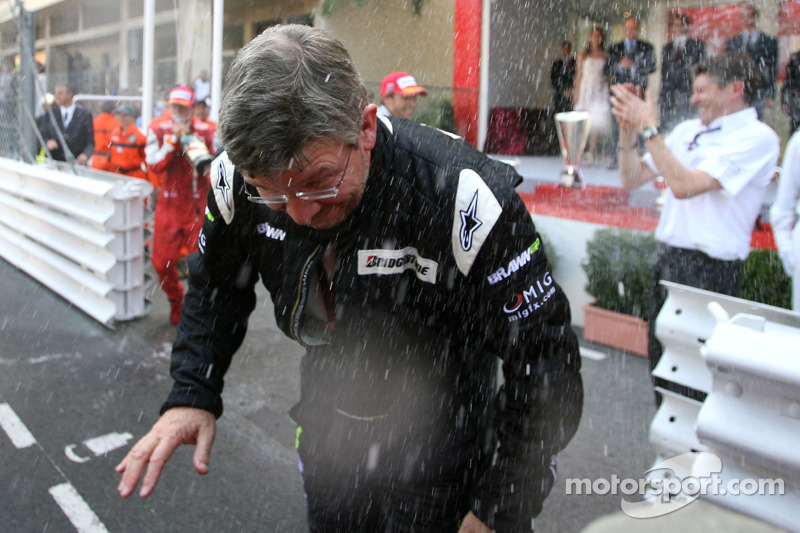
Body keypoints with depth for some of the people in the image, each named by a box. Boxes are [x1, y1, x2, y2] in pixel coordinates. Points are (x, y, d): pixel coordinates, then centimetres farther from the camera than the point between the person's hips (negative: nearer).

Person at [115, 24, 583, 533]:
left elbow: (546, 363, -24)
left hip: (439, 434, -4)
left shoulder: (465, 198, -34)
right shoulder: (238, 179, -18)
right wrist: (192, 395, -11)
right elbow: (217, 287, 3)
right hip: (328, 423, 5)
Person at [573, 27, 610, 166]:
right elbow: (579, 74, 8)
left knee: (596, 122, -8)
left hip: (600, 90, 0)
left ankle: (591, 153, -7)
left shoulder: (605, 55, 8)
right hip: (585, 88, 0)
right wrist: (576, 93, 1)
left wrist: (608, 93, 2)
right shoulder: (583, 54, 9)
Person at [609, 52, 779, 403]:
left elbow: (683, 185, -21)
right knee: (662, 366, 17)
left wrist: (649, 127, -15)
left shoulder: (757, 138, -10)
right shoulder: (689, 130, 12)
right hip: (668, 258, 7)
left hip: (709, 271, -7)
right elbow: (633, 179, 13)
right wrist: (629, 132, -1)